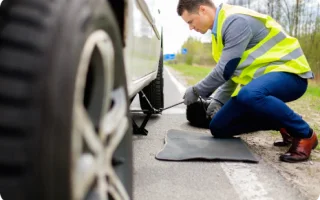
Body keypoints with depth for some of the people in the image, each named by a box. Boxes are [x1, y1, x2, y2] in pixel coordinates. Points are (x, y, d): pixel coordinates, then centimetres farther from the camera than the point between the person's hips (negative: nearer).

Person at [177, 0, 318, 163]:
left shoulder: (236, 21, -20)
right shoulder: (221, 28, 11)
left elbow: (225, 70, -22)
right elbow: (232, 71, 20)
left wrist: (197, 91, -8)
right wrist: (218, 100, 12)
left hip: (288, 72, -9)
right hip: (260, 79, 9)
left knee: (249, 95, -42)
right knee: (219, 127, 3)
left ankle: (304, 134, -17)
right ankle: (282, 125, 10)